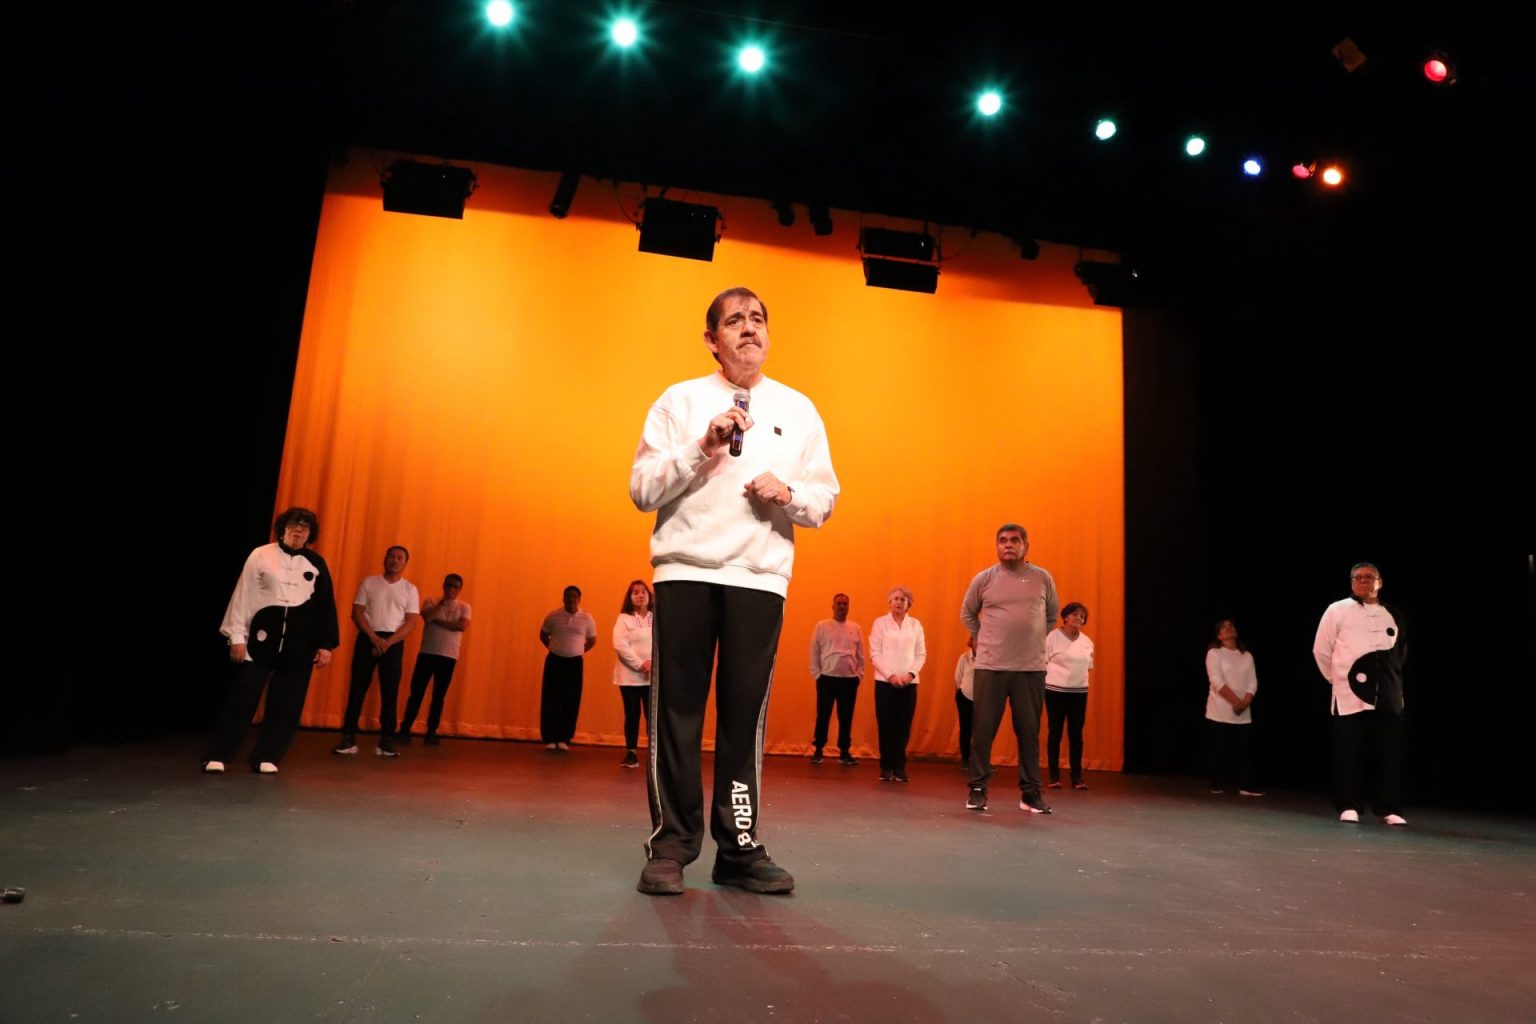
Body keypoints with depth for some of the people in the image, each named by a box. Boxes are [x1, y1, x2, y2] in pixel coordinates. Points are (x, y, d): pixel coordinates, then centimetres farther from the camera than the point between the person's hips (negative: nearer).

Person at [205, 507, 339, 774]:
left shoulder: (316, 563, 7)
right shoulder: (261, 555, 2)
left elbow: (326, 605, 6)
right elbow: (243, 595, 2)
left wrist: (326, 644, 2)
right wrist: (237, 636, -3)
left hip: (300, 642, 2)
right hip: (263, 636, -2)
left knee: (286, 703, 3)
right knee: (243, 697, -2)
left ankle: (266, 758, 14)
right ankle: (217, 755, 8)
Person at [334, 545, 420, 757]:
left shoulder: (410, 589, 6)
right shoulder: (369, 583, 8)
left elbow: (411, 622, -1)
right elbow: (356, 612, 0)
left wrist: (388, 642, -14)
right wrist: (374, 638, -13)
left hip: (394, 642, 0)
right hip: (367, 639, 0)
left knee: (390, 692, -1)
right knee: (357, 688, -1)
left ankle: (386, 741, 3)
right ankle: (348, 738, 3)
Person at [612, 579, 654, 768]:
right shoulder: (623, 619, 3)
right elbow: (620, 645, -9)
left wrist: (654, 663, -16)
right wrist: (640, 664, -17)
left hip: (653, 676, 1)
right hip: (630, 676, -1)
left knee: (653, 716, -3)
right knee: (632, 715, 4)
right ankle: (631, 754, 12)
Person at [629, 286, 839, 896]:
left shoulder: (799, 411, 14)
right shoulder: (680, 401, 9)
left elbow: (825, 501, 13)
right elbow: (642, 490, 1)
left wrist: (788, 494, -8)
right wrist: (703, 446, -11)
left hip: (761, 577, 1)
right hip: (685, 571, -1)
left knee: (745, 713, 2)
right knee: (677, 710, 0)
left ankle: (739, 847, 11)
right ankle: (670, 845, 11)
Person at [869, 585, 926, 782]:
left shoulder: (915, 624, 8)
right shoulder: (880, 622, 3)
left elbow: (921, 654, 7)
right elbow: (875, 654, -1)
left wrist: (911, 673, -9)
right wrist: (891, 675, -12)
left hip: (909, 683, 1)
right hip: (885, 681, -1)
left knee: (904, 727, 0)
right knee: (886, 726, -1)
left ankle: (899, 767, 9)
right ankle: (886, 767, 8)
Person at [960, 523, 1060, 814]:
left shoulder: (1042, 578, 4)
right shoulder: (984, 578, 1)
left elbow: (1052, 614, 18)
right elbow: (967, 614, 15)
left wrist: (1033, 639, 12)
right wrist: (985, 639, 8)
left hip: (1032, 668, 1)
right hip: (990, 667, -1)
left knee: (1029, 731, 5)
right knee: (984, 729, 2)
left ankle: (1030, 792, 16)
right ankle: (977, 789, 13)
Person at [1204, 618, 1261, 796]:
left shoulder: (1247, 656, 13)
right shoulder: (1214, 653, -3)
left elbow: (1252, 682, 5)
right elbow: (1217, 682, -12)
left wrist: (1245, 702, -12)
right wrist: (1236, 701, -18)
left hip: (1243, 713, 4)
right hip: (1220, 712, -4)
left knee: (1244, 749, 0)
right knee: (1219, 749, 0)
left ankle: (1246, 785, 4)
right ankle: (1217, 785, 7)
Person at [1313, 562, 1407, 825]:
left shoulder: (1393, 615, 11)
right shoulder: (1338, 610, 0)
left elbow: (1401, 651, 23)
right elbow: (1321, 649, 2)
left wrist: (1391, 679, 16)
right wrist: (1337, 678, 5)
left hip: (1387, 695, 3)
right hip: (1350, 694, -3)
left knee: (1390, 753, 3)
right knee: (1350, 754, -1)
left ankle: (1390, 808, 11)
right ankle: (1349, 806, 7)